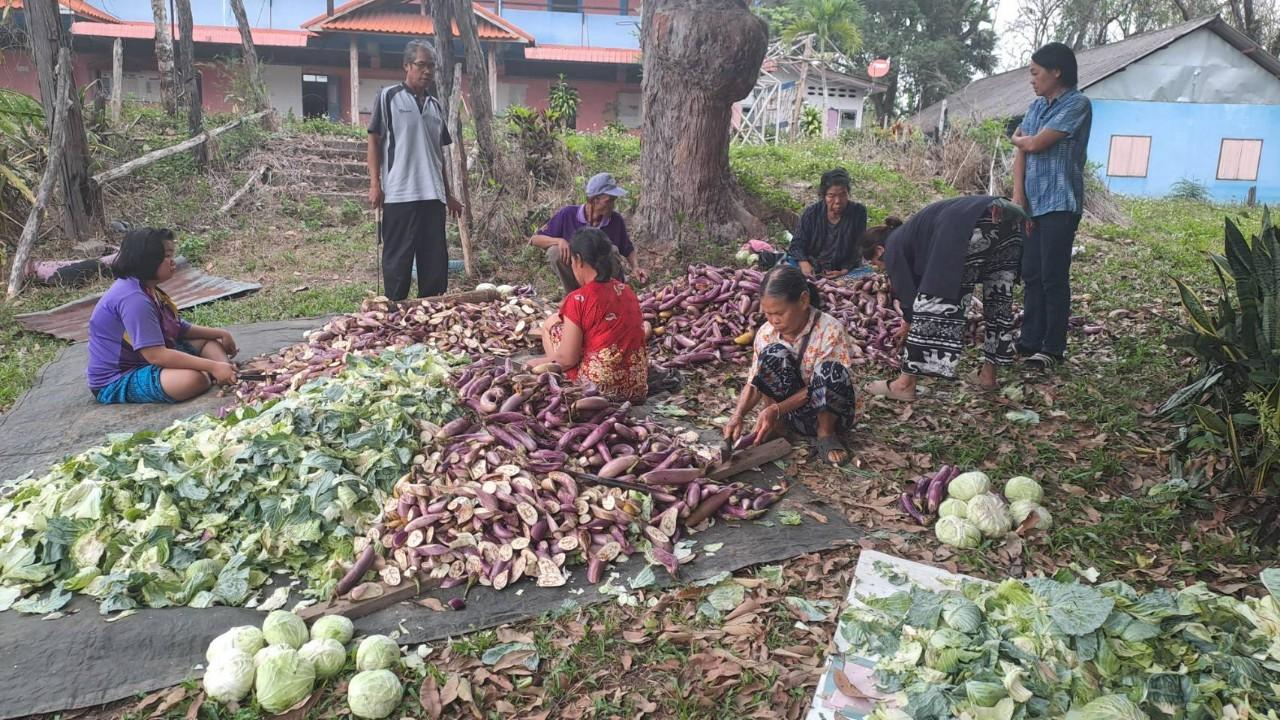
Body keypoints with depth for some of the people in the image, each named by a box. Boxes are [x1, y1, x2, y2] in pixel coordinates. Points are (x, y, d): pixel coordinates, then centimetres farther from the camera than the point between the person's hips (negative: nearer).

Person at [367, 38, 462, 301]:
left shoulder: (435, 105, 18)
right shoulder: (389, 97, 2)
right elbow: (374, 141, 1)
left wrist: (448, 194, 18)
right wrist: (375, 184, -8)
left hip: (433, 195, 5)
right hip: (400, 194, -5)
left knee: (435, 260, 5)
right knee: (398, 259, -2)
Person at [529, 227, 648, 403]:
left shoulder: (578, 299, -13)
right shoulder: (627, 291, 6)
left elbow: (567, 359, -12)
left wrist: (538, 363, 8)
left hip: (601, 387, -6)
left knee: (551, 324, 14)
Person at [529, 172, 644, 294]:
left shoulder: (615, 220, -10)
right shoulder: (568, 214, -14)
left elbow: (628, 250, 7)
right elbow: (534, 239, -10)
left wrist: (635, 267, -14)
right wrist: (559, 241, -29)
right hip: (577, 279, -1)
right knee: (555, 252, -25)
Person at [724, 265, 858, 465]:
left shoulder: (830, 331, -22)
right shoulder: (766, 333, -9)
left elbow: (817, 389, -22)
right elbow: (754, 383, -5)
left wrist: (776, 409, -31)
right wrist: (738, 415, -23)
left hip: (828, 412, -2)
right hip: (794, 413, 3)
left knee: (831, 370, -36)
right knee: (774, 353, -24)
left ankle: (826, 433, -11)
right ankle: (772, 426, -8)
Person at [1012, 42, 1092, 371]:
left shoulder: (1077, 104, -9)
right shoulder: (1037, 106, 15)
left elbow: (1035, 144, -15)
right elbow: (1021, 152, 9)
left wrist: (1019, 138, 7)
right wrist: (1018, 196, -1)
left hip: (1060, 204, -7)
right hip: (1032, 203, 7)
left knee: (1053, 277, -5)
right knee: (1031, 275, 8)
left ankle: (1053, 348, 2)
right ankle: (1030, 340, 15)